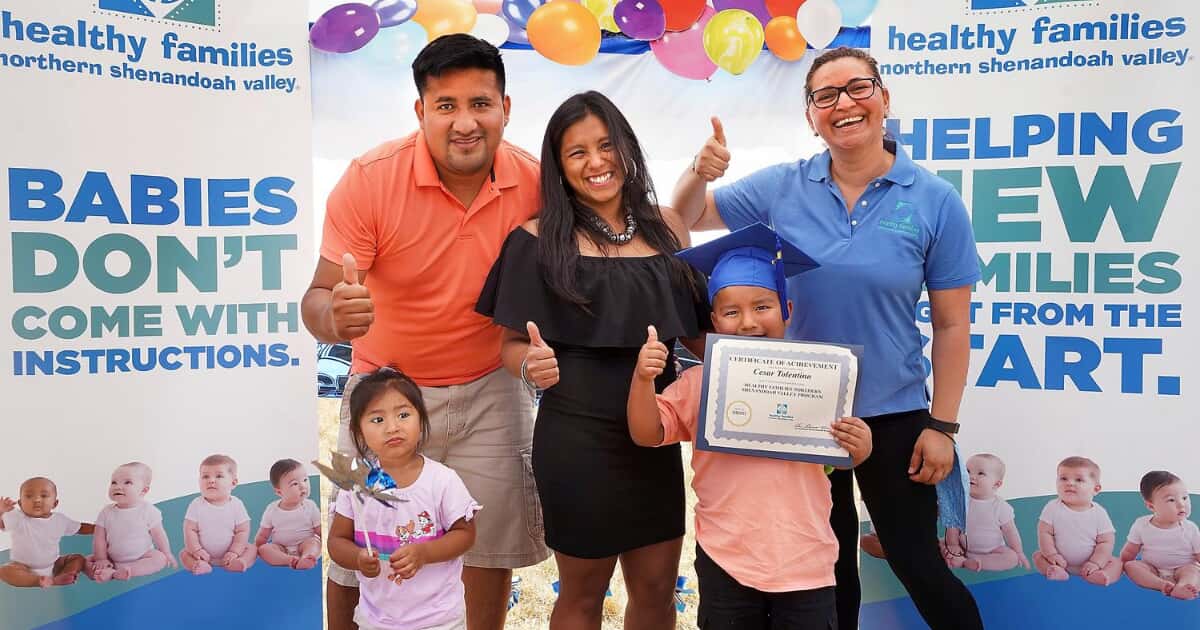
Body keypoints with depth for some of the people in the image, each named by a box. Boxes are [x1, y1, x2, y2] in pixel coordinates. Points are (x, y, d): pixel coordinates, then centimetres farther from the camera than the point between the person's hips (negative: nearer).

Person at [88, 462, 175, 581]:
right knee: (87, 561, -12)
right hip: (112, 559, 3)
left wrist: (168, 555, -5)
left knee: (160, 559, -28)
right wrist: (101, 559, -10)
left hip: (141, 557, -3)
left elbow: (159, 536, -6)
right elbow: (99, 538, -1)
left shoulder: (148, 510, -10)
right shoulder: (106, 512, -2)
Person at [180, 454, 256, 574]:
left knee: (252, 549, -17)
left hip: (228, 554, -1)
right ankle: (198, 565, -39)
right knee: (184, 553, -19)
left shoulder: (236, 505, -8)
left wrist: (234, 552, -19)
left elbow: (242, 531, -8)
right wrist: (196, 550, -20)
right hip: (204, 555, 1)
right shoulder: (196, 505, -6)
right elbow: (190, 530, -8)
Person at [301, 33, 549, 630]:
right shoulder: (370, 179, -20)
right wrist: (335, 317, -44)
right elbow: (318, 297, -20)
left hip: (490, 390, 2)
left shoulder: (534, 183, -13)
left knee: (491, 546, 14)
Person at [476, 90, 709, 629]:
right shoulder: (540, 239, -6)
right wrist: (532, 364, -24)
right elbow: (512, 344, -3)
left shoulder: (666, 228, 4)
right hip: (577, 439, -3)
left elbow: (697, 326, 13)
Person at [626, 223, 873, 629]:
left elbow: (841, 455, 8)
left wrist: (861, 447, -15)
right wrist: (643, 378, -19)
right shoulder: (698, 382, -2)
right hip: (725, 559, 0)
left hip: (806, 560, 0)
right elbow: (646, 435, -4)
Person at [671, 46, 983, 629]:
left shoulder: (934, 201, -9)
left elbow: (951, 324, -6)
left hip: (893, 415, -2)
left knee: (917, 564, 10)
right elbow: (688, 219, 4)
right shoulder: (782, 188, -5)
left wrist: (942, 426, -7)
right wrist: (700, 174, -17)